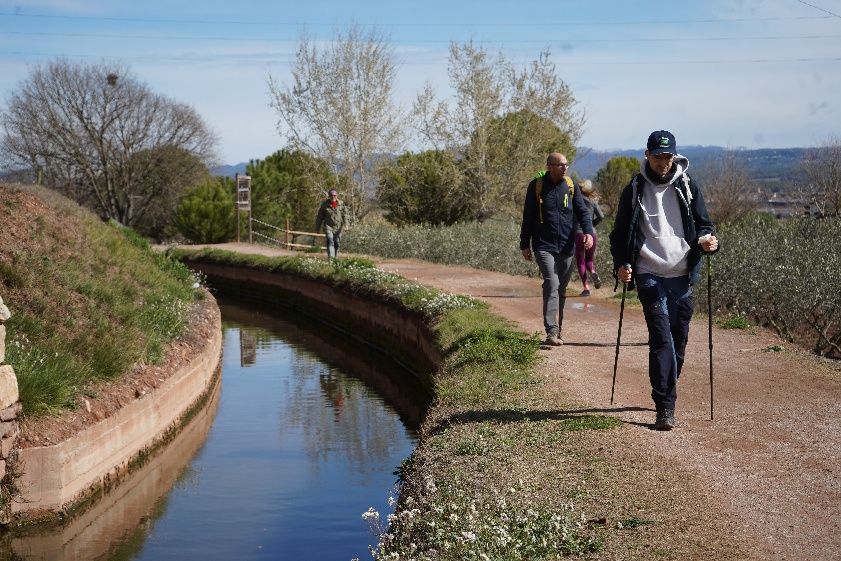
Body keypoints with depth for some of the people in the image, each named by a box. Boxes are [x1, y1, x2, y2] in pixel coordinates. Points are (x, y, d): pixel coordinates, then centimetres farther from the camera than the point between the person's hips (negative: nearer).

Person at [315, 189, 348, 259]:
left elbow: (345, 215, 5)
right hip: (328, 226, -2)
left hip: (338, 227, 2)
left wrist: (345, 225, -8)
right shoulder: (325, 204, 0)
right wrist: (318, 228, 9)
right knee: (330, 241, -18)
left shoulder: (341, 204, 2)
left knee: (336, 243, 7)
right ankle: (331, 257, -26)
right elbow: (320, 217, 7)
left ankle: (335, 257, 24)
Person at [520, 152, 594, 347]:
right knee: (552, 285, -17)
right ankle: (551, 332, -20)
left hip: (566, 247, 4)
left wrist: (588, 231, -13)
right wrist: (525, 245, 4)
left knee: (561, 290, 9)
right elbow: (528, 217, 5)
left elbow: (582, 211, 6)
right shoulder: (536, 186, -1)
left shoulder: (570, 186, 6)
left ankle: (557, 331, 20)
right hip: (544, 246, -4)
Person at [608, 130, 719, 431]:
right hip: (650, 275, -2)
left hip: (682, 274, 2)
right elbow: (620, 234, 10)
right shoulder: (634, 191, 6)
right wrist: (621, 264, -7)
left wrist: (707, 239, -12)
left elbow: (703, 223, 11)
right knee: (661, 338, -12)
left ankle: (666, 394, 27)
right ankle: (665, 407, -14)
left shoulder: (688, 187, 8)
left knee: (678, 340, 8)